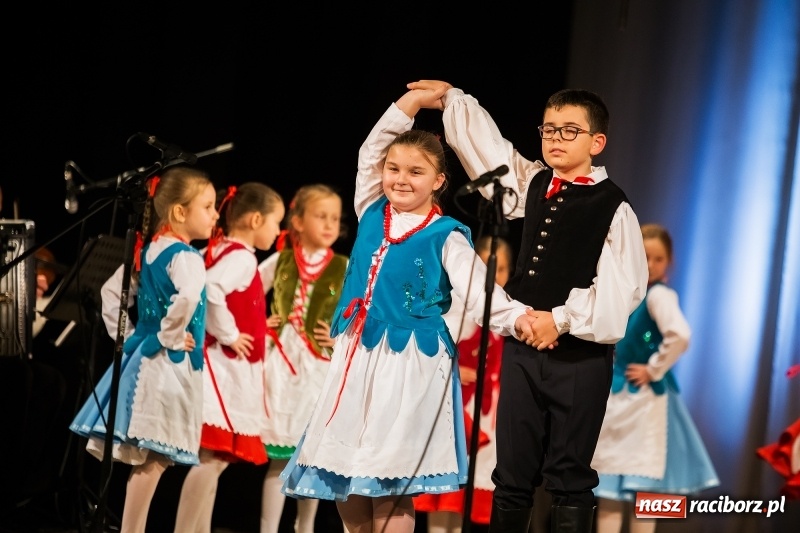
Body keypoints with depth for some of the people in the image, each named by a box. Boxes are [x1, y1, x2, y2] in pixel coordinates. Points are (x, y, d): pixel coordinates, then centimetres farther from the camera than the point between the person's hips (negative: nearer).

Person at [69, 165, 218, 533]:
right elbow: (188, 295, -35)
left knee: (145, 459, 12)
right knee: (151, 461, -7)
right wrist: (172, 335, -21)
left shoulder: (148, 251, 13)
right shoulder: (185, 257, -15)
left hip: (143, 356, 9)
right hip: (169, 363, -9)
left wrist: (124, 334, 21)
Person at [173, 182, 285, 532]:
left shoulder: (221, 250, 13)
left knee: (214, 458, 13)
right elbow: (209, 289, -32)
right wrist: (229, 335, -20)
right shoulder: (241, 257, -14)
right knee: (212, 457, -8)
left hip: (229, 370, 10)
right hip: (225, 367, -10)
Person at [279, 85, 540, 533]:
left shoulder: (446, 237, -5)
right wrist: (411, 103, 7)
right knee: (342, 479, 8)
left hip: (409, 360, -6)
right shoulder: (373, 213, 9)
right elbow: (369, 154, 14)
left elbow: (477, 289, -15)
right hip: (357, 354, 6)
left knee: (389, 483, -8)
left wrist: (515, 317, -34)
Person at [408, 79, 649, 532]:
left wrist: (563, 319, -16)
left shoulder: (613, 207, -7)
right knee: (513, 474, 8)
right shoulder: (532, 185, 11)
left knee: (569, 477, 0)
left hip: (581, 355, -6)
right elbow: (485, 145, 23)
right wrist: (452, 98, 18)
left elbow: (623, 287, -14)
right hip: (522, 346, 6)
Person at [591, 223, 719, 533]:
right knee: (609, 488, 7)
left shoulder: (659, 295, -14)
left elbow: (680, 335, -31)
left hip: (645, 398, -8)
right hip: (617, 395, 8)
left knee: (642, 490, -1)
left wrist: (654, 370, -20)